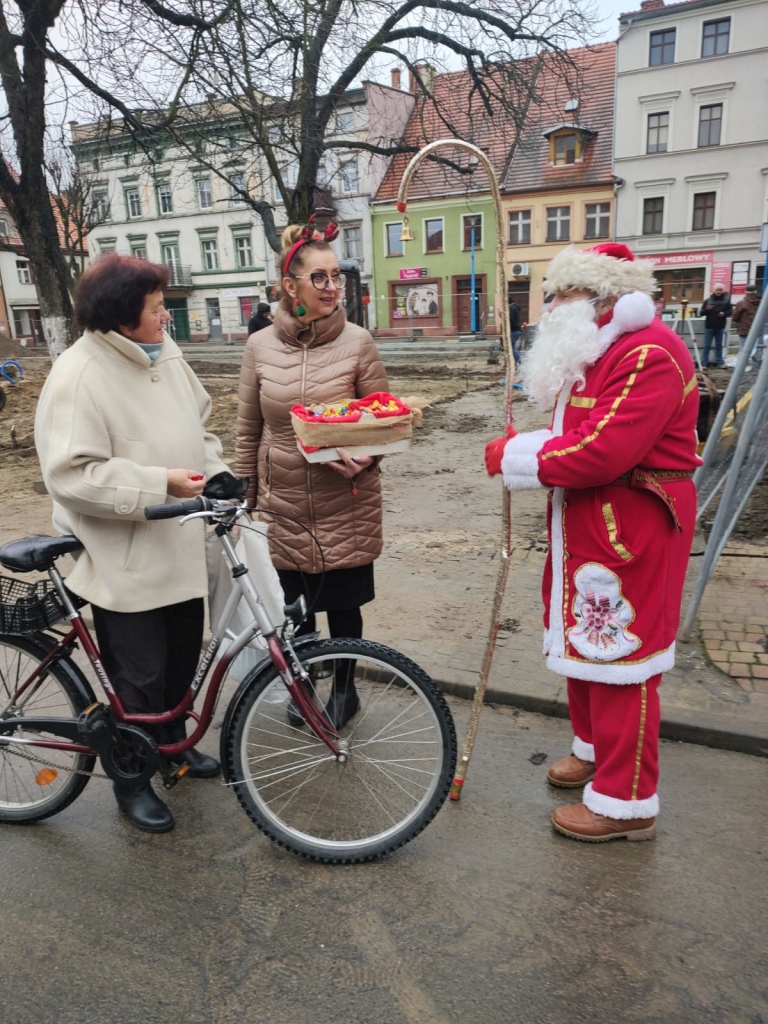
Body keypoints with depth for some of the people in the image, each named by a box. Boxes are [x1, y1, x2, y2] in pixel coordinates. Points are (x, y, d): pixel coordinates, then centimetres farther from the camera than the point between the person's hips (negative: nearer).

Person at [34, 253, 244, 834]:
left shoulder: (165, 354, 6)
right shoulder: (79, 376, -18)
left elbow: (198, 424, 16)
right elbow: (72, 475, -23)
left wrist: (215, 470, -1)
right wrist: (159, 483, -25)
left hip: (180, 549, 8)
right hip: (123, 562, -7)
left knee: (184, 658, 21)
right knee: (140, 677, 6)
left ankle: (173, 742, 45)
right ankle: (131, 780, 30)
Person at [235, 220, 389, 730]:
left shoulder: (358, 343, -5)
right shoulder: (260, 346, 0)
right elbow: (247, 432, 7)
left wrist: (368, 457, -19)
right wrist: (242, 498, 9)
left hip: (345, 504, -1)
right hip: (283, 504, 2)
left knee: (343, 604, 11)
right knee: (292, 604, 13)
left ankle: (344, 688, 37)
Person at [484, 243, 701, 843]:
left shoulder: (650, 354, -21)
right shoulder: (598, 348, 14)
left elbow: (601, 452, -29)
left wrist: (515, 456, -17)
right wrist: (524, 449, -3)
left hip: (631, 531, -10)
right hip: (588, 521, 10)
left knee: (618, 656, -1)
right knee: (583, 638, 20)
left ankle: (626, 802, 16)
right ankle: (593, 749, 41)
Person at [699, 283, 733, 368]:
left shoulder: (726, 301, 2)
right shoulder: (708, 301, -3)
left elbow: (730, 311, 8)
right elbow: (701, 313, -5)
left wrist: (724, 314, -12)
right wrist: (707, 309, -25)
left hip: (720, 327, 2)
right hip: (709, 327, -2)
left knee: (719, 345, 11)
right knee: (707, 345, 0)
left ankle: (720, 361, 18)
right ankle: (704, 363, 2)